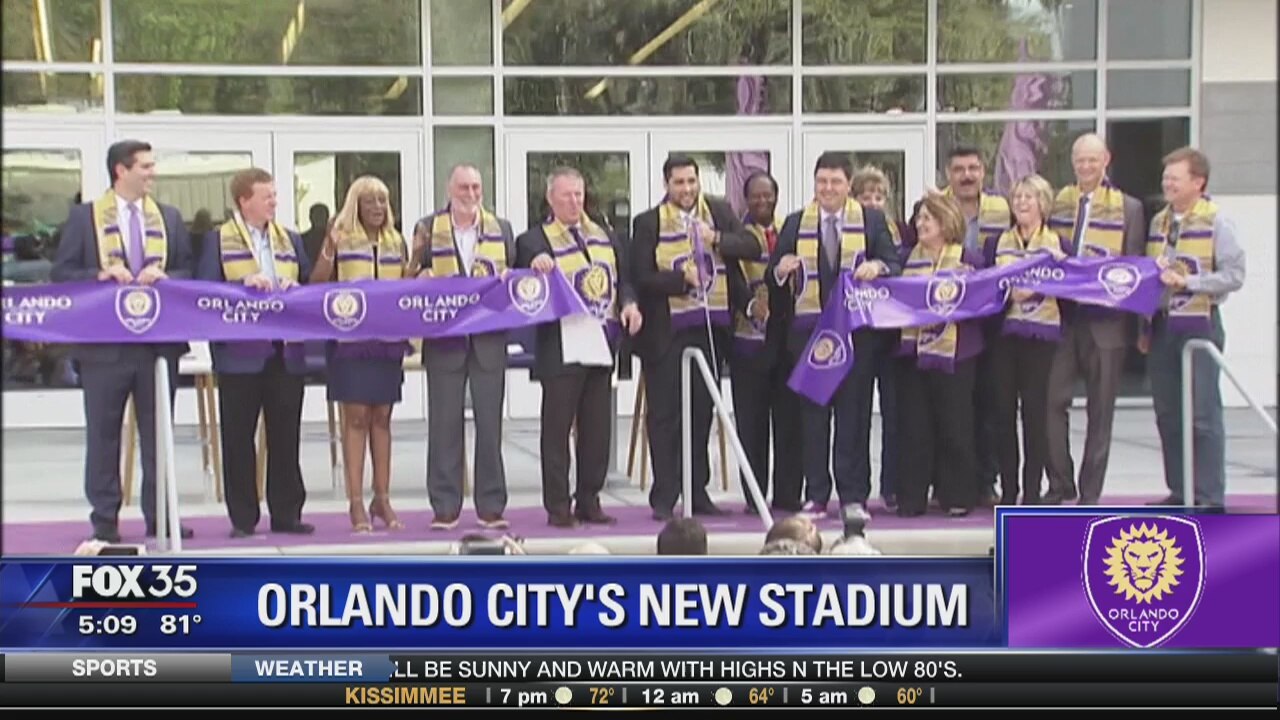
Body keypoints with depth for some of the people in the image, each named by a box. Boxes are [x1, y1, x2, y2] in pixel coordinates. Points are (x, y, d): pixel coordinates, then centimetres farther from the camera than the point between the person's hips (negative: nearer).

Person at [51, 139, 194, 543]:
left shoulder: (169, 218, 12)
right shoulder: (84, 217, 3)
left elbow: (190, 271, 10)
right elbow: (61, 273, 1)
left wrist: (164, 276, -11)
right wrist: (99, 276, -16)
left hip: (159, 340, 3)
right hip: (104, 340, -2)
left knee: (158, 431, 6)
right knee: (103, 433, 3)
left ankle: (158, 515, 13)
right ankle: (105, 519, 10)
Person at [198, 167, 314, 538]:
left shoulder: (291, 239, 14)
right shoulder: (219, 239, 2)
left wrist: (295, 289, -8)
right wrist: (244, 284, -19)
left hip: (286, 352, 4)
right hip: (240, 354, -3)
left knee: (286, 436, 7)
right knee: (238, 438, 2)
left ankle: (286, 513, 15)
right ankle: (243, 518, 10)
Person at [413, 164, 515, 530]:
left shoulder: (501, 228, 12)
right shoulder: (428, 228, 6)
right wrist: (423, 277, -15)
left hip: (489, 338, 1)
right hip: (444, 338, -1)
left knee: (490, 420, 3)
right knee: (444, 422, 1)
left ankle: (491, 506, 10)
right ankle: (445, 506, 7)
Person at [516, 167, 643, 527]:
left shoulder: (604, 236, 18)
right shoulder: (535, 240, -1)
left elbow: (622, 280, 20)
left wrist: (629, 304, 0)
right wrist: (535, 265, -34)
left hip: (601, 346, 6)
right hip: (562, 348, -6)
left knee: (597, 428, 9)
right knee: (557, 428, -1)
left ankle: (589, 501, 18)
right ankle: (558, 506, 5)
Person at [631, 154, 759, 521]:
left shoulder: (719, 212, 7)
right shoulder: (648, 223, -3)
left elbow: (752, 247, -3)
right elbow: (642, 276, -8)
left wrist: (717, 239, -19)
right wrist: (682, 278, -22)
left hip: (710, 328, 4)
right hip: (666, 332, -3)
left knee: (702, 412, 11)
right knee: (665, 415, 0)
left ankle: (697, 492, 20)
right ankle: (664, 497, 5)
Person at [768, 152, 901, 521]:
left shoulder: (872, 220, 8)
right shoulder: (795, 224, 11)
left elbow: (895, 264, 2)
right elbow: (773, 276, 9)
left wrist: (878, 266, -20)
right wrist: (781, 270, -15)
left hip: (857, 329, -1)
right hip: (808, 331, 1)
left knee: (854, 411, 1)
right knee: (813, 413, 3)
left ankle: (854, 496, 7)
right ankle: (816, 495, 9)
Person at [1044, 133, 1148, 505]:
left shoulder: (1129, 207, 6)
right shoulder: (1056, 203, 11)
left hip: (1106, 319, -1)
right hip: (1062, 316, 1)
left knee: (1101, 408, 3)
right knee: (1053, 401, -2)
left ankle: (1090, 492, 12)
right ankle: (1060, 485, 10)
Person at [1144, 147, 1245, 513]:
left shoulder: (1216, 221, -5)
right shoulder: (1158, 221, 13)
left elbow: (1234, 276, -11)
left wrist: (1186, 281, -19)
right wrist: (1144, 328, 15)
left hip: (1200, 325, -6)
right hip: (1162, 326, 6)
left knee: (1203, 414, -6)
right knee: (1168, 414, 8)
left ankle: (1210, 499, -1)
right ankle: (1179, 492, 17)